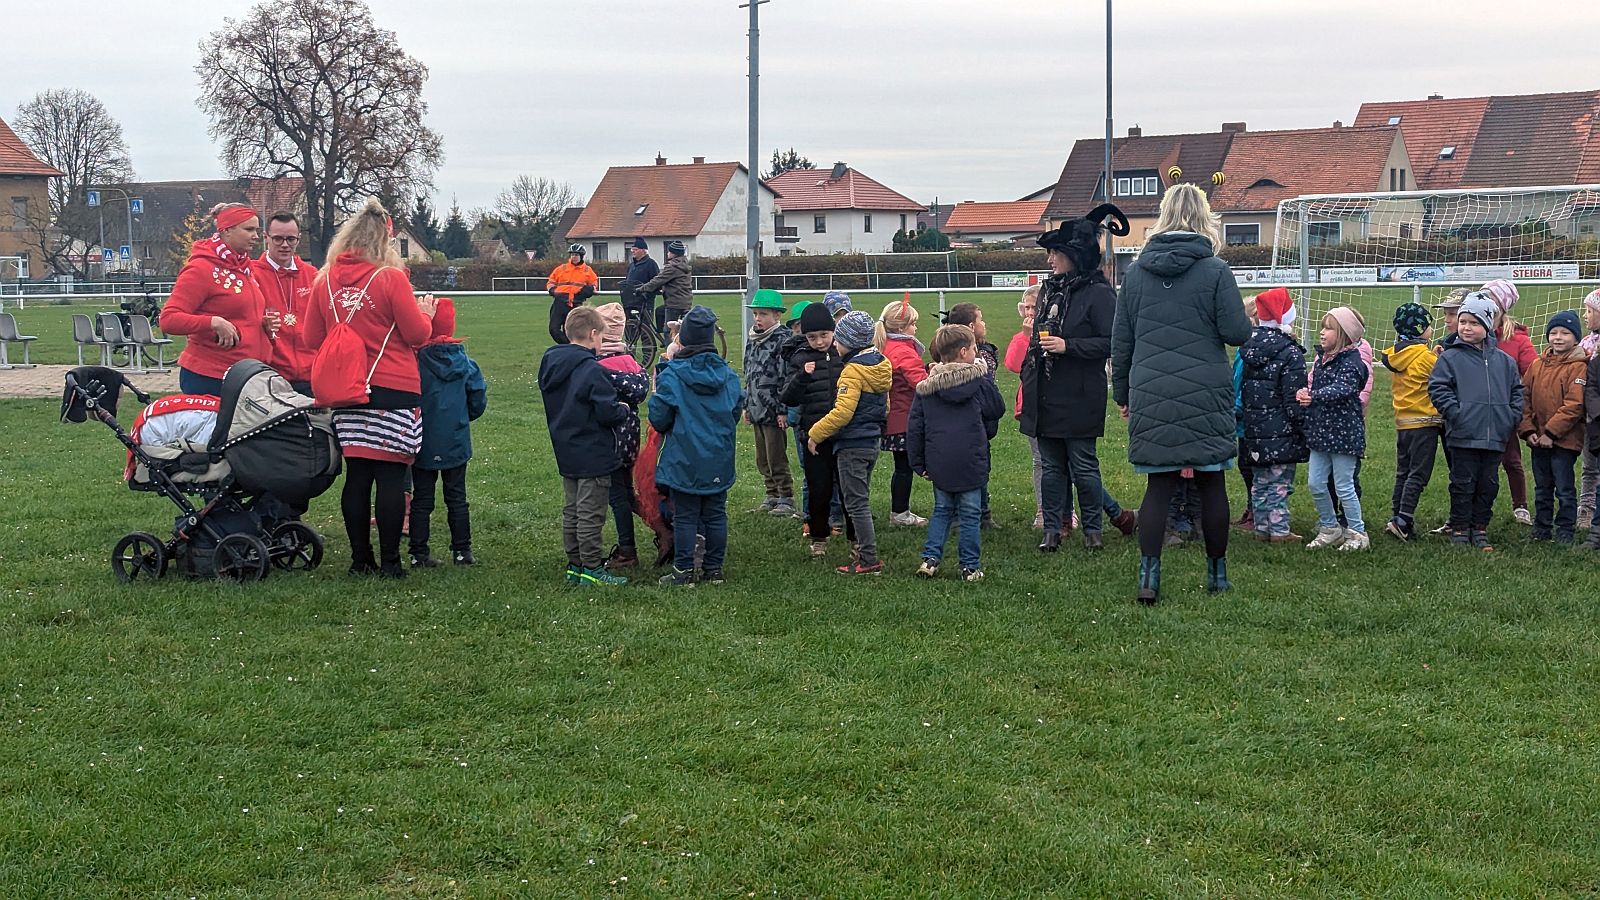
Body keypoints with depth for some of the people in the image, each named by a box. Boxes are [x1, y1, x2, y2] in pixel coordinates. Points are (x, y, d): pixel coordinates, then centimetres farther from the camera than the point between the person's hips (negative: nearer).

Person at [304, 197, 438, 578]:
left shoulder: (325, 281, 4)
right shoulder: (390, 278, -9)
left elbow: (312, 339, 12)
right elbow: (417, 334, -5)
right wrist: (425, 312, 14)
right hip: (394, 389, -5)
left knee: (356, 475, 9)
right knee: (391, 476, -1)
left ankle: (360, 559, 13)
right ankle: (389, 561, 0)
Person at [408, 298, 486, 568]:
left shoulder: (414, 360, -13)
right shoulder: (464, 361, -3)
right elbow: (479, 400, 1)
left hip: (423, 444, -2)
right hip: (456, 443, 2)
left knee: (421, 499, 6)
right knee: (456, 497, 11)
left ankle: (419, 553, 6)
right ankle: (462, 551, 12)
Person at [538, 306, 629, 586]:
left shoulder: (550, 364, 5)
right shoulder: (592, 371, -20)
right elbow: (609, 413, -22)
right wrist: (623, 409, -1)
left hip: (566, 454, 8)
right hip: (593, 455, -8)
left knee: (571, 511, 15)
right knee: (591, 514, 0)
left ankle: (574, 566, 22)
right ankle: (591, 570, 5)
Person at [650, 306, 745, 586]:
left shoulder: (671, 376, -13)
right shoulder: (727, 374, 1)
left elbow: (659, 418, -10)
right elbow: (737, 410, 9)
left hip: (684, 460, -4)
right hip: (719, 462, 4)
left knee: (685, 516, 3)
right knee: (716, 513, 11)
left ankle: (684, 571, 6)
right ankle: (714, 569, 16)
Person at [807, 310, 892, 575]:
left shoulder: (854, 369, -17)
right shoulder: (880, 365, 10)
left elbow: (842, 412, -23)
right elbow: (885, 407, 18)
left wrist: (816, 434, -14)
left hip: (852, 446, -9)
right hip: (871, 442, 9)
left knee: (856, 504, -4)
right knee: (861, 501, 17)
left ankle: (868, 560, -3)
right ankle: (862, 550, 21)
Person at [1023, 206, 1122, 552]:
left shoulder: (1099, 293, -11)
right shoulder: (1049, 289, 12)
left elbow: (1111, 343, -16)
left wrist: (1068, 346, -20)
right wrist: (1028, 375, 19)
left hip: (1079, 397, -7)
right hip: (1046, 396, 7)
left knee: (1083, 465, 1)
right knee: (1052, 466, 10)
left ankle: (1092, 528, 13)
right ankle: (1051, 529, 15)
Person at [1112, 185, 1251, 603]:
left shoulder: (1136, 272, 5)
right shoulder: (1215, 270, -7)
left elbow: (1121, 341, 9)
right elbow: (1237, 332, -8)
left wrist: (1122, 392, 17)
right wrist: (1244, 320, 15)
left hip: (1151, 396, 3)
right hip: (1206, 396, -3)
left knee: (1159, 484, 6)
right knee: (1212, 482, 9)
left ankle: (1148, 576, -2)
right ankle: (1217, 572, 18)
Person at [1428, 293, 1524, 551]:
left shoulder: (1503, 361, 10)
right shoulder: (1450, 357, -2)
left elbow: (1516, 391, 17)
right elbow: (1437, 388, -6)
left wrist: (1512, 417, 5)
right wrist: (1455, 414, -14)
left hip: (1495, 436, 4)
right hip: (1463, 435, -4)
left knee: (1489, 484, 10)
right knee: (1463, 484, 2)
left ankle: (1480, 528, 21)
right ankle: (1459, 529, 12)